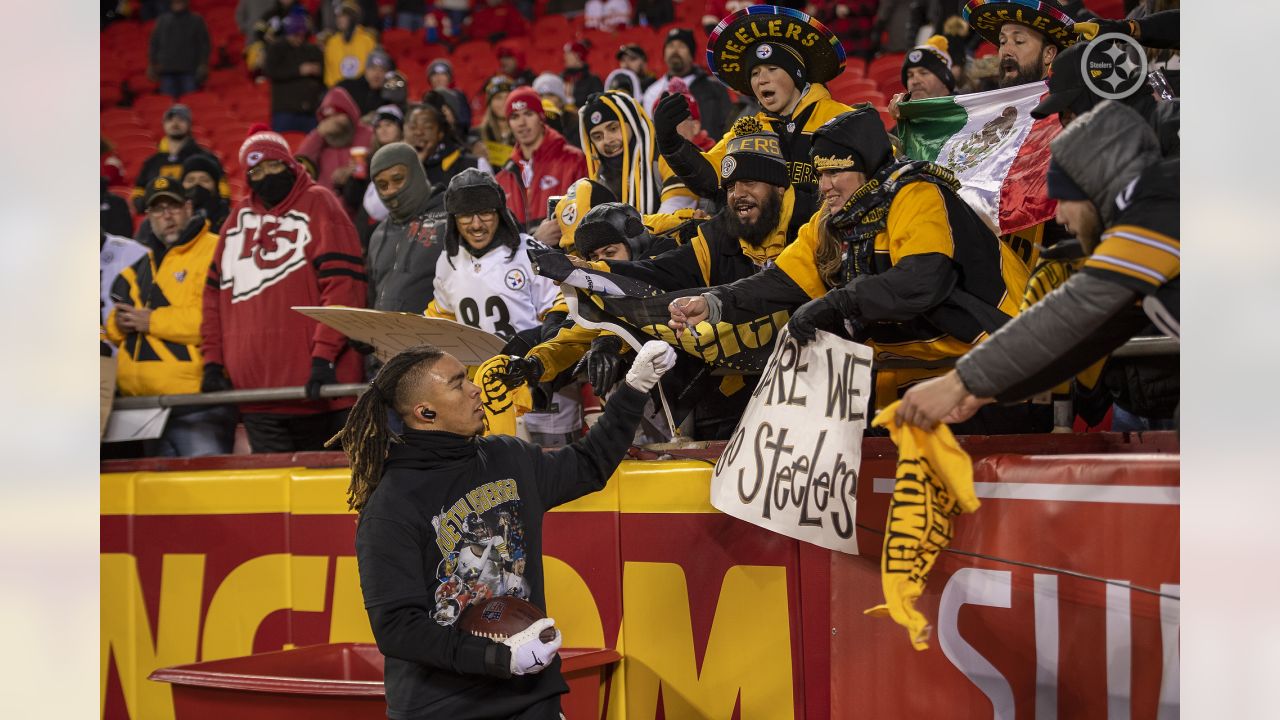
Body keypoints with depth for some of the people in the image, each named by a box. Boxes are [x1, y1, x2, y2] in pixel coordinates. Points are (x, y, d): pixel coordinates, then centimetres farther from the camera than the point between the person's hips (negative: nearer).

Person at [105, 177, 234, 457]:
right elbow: (114, 327, 28)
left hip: (196, 403, -8)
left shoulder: (214, 252, -6)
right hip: (145, 403, 8)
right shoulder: (142, 268, 21)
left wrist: (152, 321, -15)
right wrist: (119, 324, 2)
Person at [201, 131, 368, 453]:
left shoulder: (318, 204, 1)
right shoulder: (240, 216, 16)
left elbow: (342, 283, -10)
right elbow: (215, 293, 17)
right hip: (254, 387, 4)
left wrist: (324, 357, -17)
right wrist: (213, 361, 8)